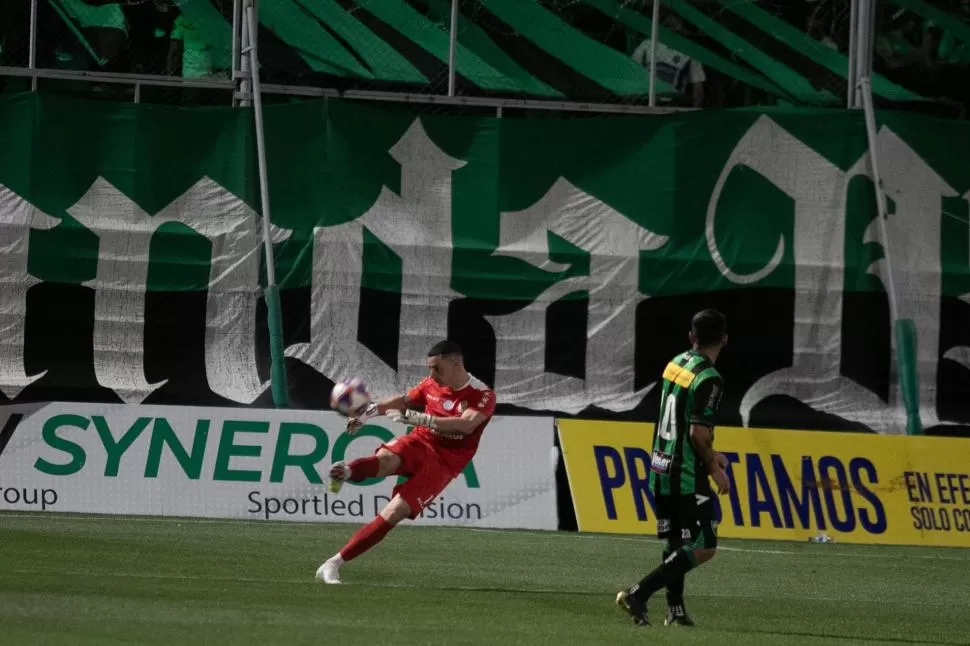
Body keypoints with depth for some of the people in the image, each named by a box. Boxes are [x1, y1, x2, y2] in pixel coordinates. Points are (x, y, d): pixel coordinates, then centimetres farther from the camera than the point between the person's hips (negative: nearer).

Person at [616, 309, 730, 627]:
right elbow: (699, 433, -22)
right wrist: (714, 467, -6)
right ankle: (638, 595, -12)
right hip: (687, 476, -8)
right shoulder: (708, 379, -17)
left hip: (661, 469, 8)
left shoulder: (675, 364, 8)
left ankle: (675, 610, 17)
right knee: (704, 548, -3)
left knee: (676, 542, 17)